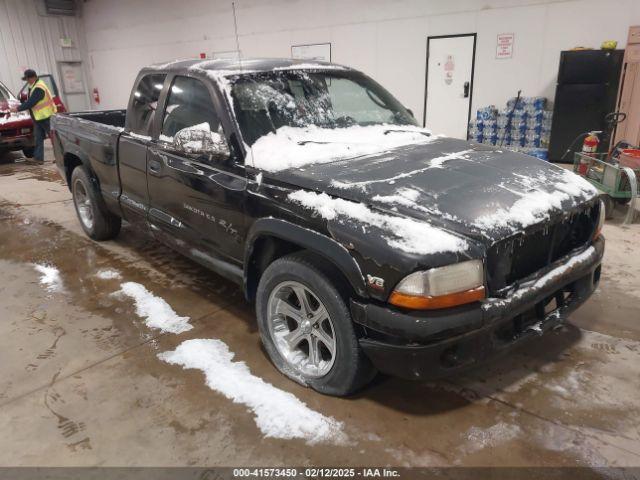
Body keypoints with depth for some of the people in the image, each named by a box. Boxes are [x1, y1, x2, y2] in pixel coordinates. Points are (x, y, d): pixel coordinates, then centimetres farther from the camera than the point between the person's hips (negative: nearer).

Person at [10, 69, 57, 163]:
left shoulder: (39, 88, -19)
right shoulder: (34, 86, 13)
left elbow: (31, 103, -21)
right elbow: (30, 101, 20)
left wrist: (18, 109, -13)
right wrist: (20, 106, 12)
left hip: (46, 116, -10)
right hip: (38, 117, 10)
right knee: (38, 137, 8)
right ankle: (38, 157, 11)